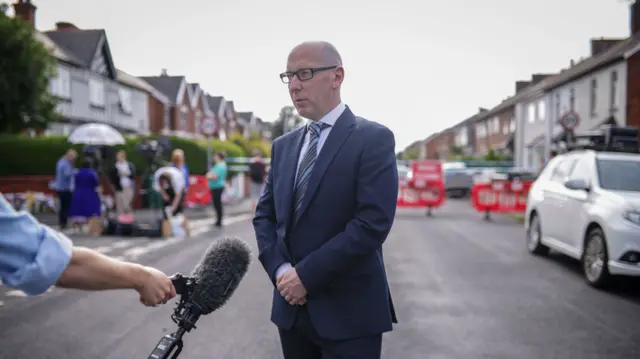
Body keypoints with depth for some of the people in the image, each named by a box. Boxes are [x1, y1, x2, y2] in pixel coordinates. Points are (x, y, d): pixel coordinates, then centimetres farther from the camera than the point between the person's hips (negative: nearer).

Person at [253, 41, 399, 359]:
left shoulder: (374, 139, -9)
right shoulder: (283, 145, 11)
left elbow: (372, 222, -18)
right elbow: (264, 215, 11)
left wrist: (306, 274, -16)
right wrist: (280, 270, -6)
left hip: (349, 309, -5)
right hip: (292, 307, 6)